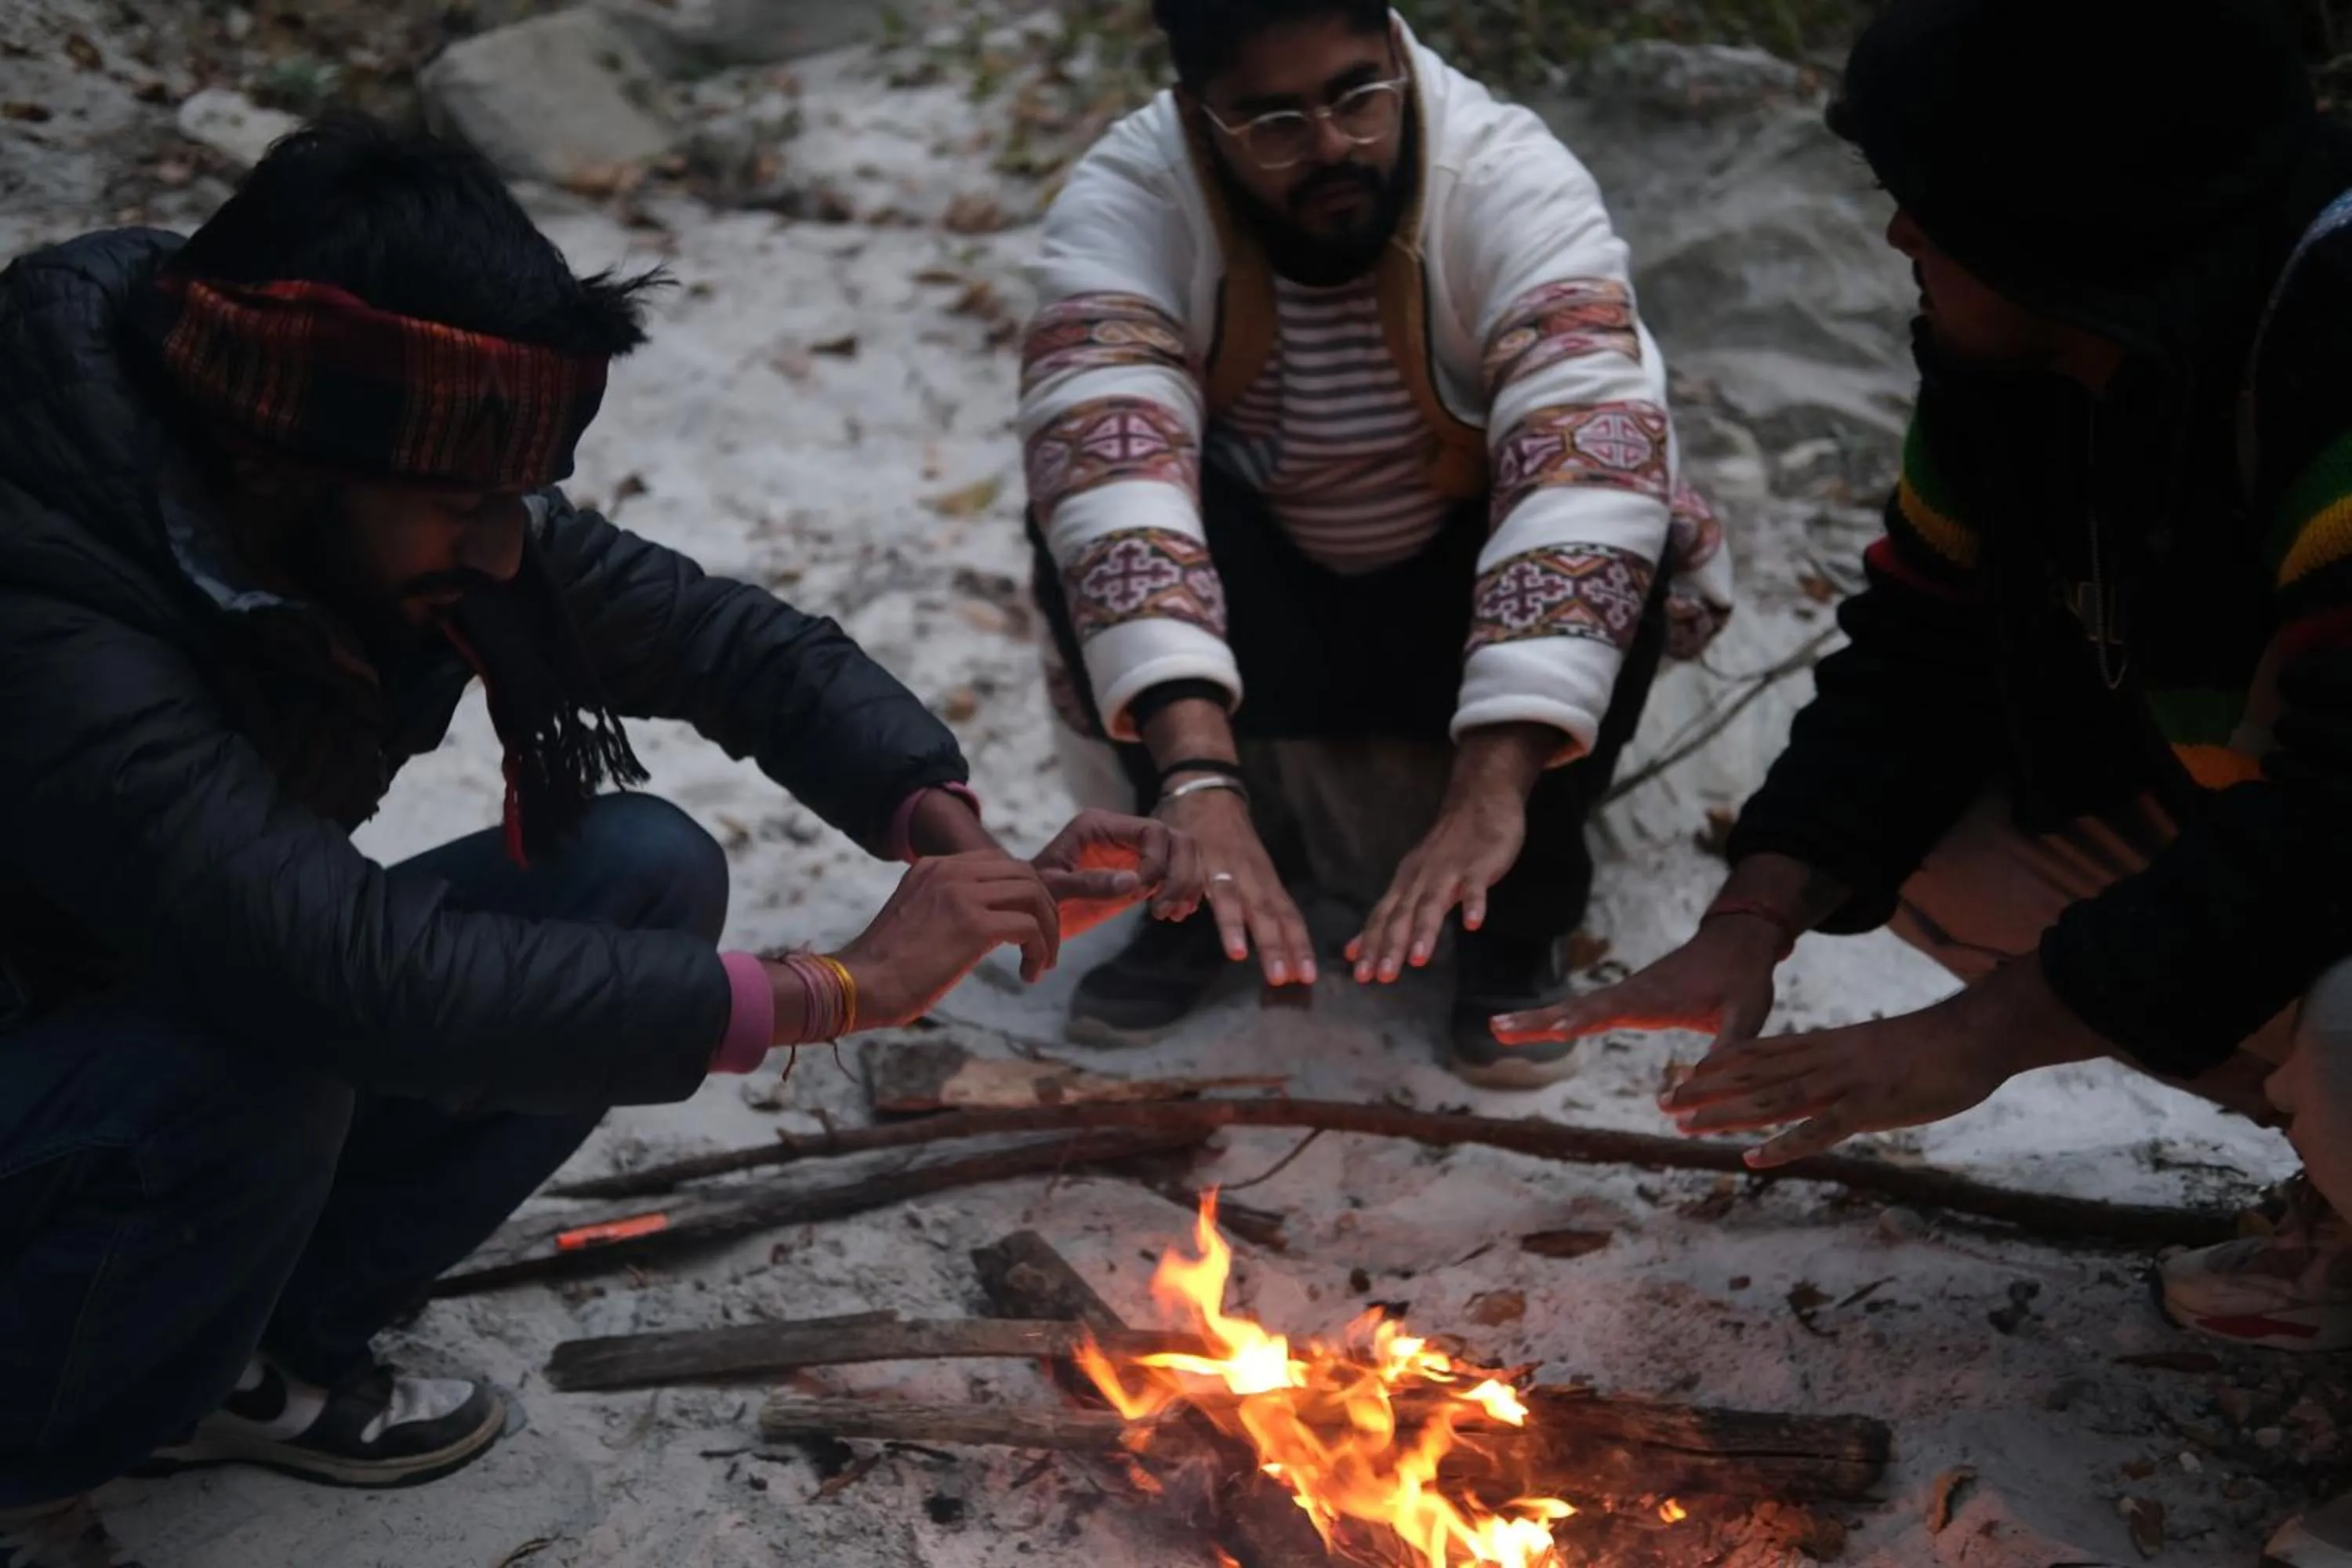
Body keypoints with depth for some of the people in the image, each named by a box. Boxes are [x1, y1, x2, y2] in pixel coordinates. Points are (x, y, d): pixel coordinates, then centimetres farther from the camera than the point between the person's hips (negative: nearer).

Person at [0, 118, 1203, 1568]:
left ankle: (256, 1350, 3)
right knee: (261, 1076, -37)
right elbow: (366, 977, -44)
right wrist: (839, 989, -40)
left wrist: (961, 842, -27)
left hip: (222, 1025, 7)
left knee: (647, 873, -11)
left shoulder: (411, 511, -15)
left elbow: (732, 642, -9)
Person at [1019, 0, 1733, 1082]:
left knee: (1609, 472, -31)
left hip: (1468, 616, 0)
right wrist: (1196, 775, -53)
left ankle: (1517, 912, -10)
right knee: (1082, 494, -28)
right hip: (1267, 628, 1)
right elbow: (1107, 470, -38)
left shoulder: (1511, 180, -25)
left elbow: (1589, 467, -40)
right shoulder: (1123, 201, -22)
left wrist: (1490, 791, -51)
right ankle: (1207, 888, -7)